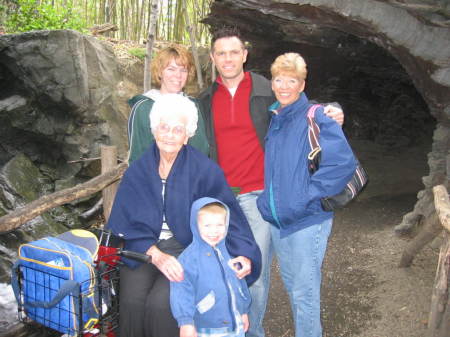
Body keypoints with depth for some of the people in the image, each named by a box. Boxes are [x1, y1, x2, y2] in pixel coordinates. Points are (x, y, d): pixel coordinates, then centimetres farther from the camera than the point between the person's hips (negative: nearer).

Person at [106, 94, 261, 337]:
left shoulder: (205, 170, -6)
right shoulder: (137, 171, 2)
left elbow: (229, 215, -9)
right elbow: (127, 223, -5)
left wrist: (243, 253, -25)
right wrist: (156, 255, -21)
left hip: (188, 248, -2)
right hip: (143, 250, 2)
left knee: (160, 303, -25)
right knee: (132, 301, -23)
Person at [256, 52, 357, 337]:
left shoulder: (317, 117, -12)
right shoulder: (274, 118, 10)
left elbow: (344, 162, -22)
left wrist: (308, 195, -19)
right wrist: (266, 200, 11)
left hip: (307, 220, -7)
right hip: (276, 218, 8)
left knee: (305, 292, 2)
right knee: (290, 283, 21)